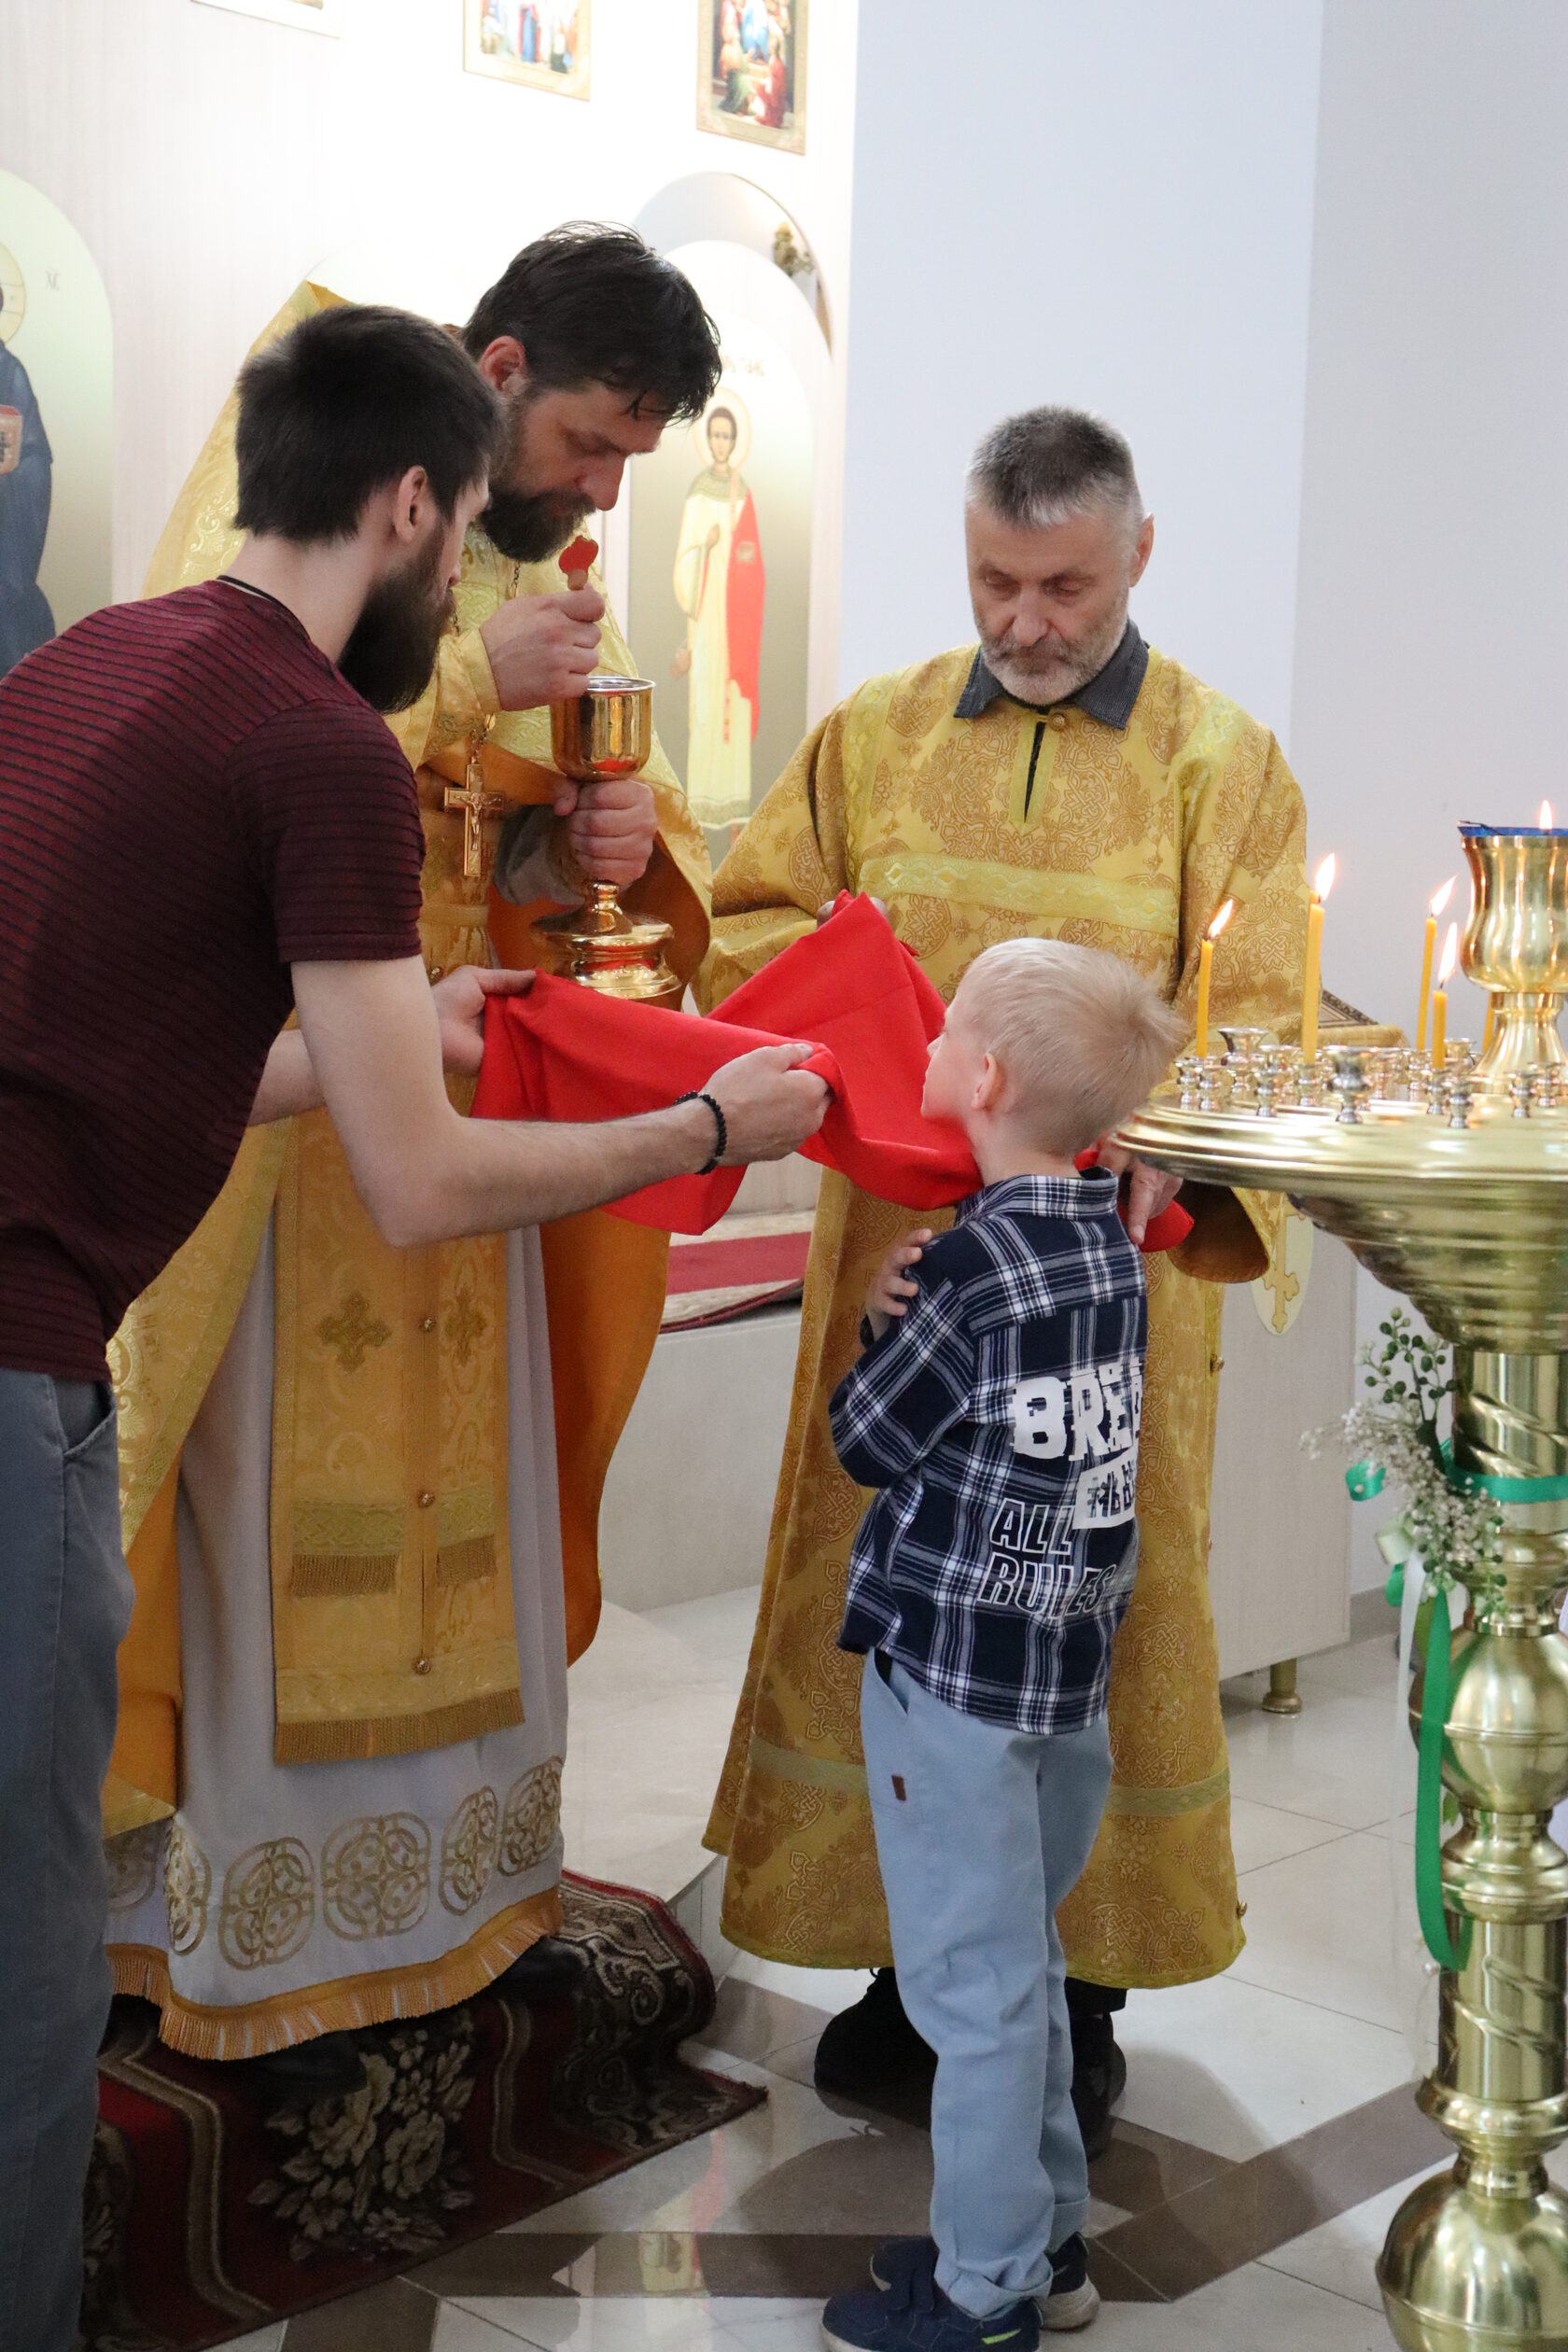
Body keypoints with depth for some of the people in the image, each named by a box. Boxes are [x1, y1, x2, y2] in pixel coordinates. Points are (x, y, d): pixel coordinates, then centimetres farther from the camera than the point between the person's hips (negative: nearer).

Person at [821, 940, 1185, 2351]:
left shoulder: (973, 1264, -20)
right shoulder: (1109, 1245, 4)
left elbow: (869, 1440, -9)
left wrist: (886, 1317, 5)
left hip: (955, 1663, -8)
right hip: (1072, 1654, 8)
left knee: (974, 1982, 2)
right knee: (1022, 1963, 20)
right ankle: (1046, 2239, 32)